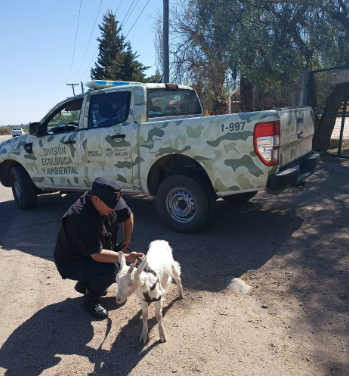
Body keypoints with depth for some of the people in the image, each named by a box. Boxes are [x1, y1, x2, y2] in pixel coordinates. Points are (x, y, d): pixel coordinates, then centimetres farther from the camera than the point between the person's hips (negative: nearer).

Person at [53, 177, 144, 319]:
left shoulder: (108, 201, -16)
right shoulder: (81, 218, -38)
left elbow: (128, 216, 3)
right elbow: (97, 255, -38)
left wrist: (126, 242, 1)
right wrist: (127, 257, -40)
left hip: (93, 254, 8)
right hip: (70, 261, -8)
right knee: (110, 268, -31)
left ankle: (84, 284, 18)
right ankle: (90, 300, -1)